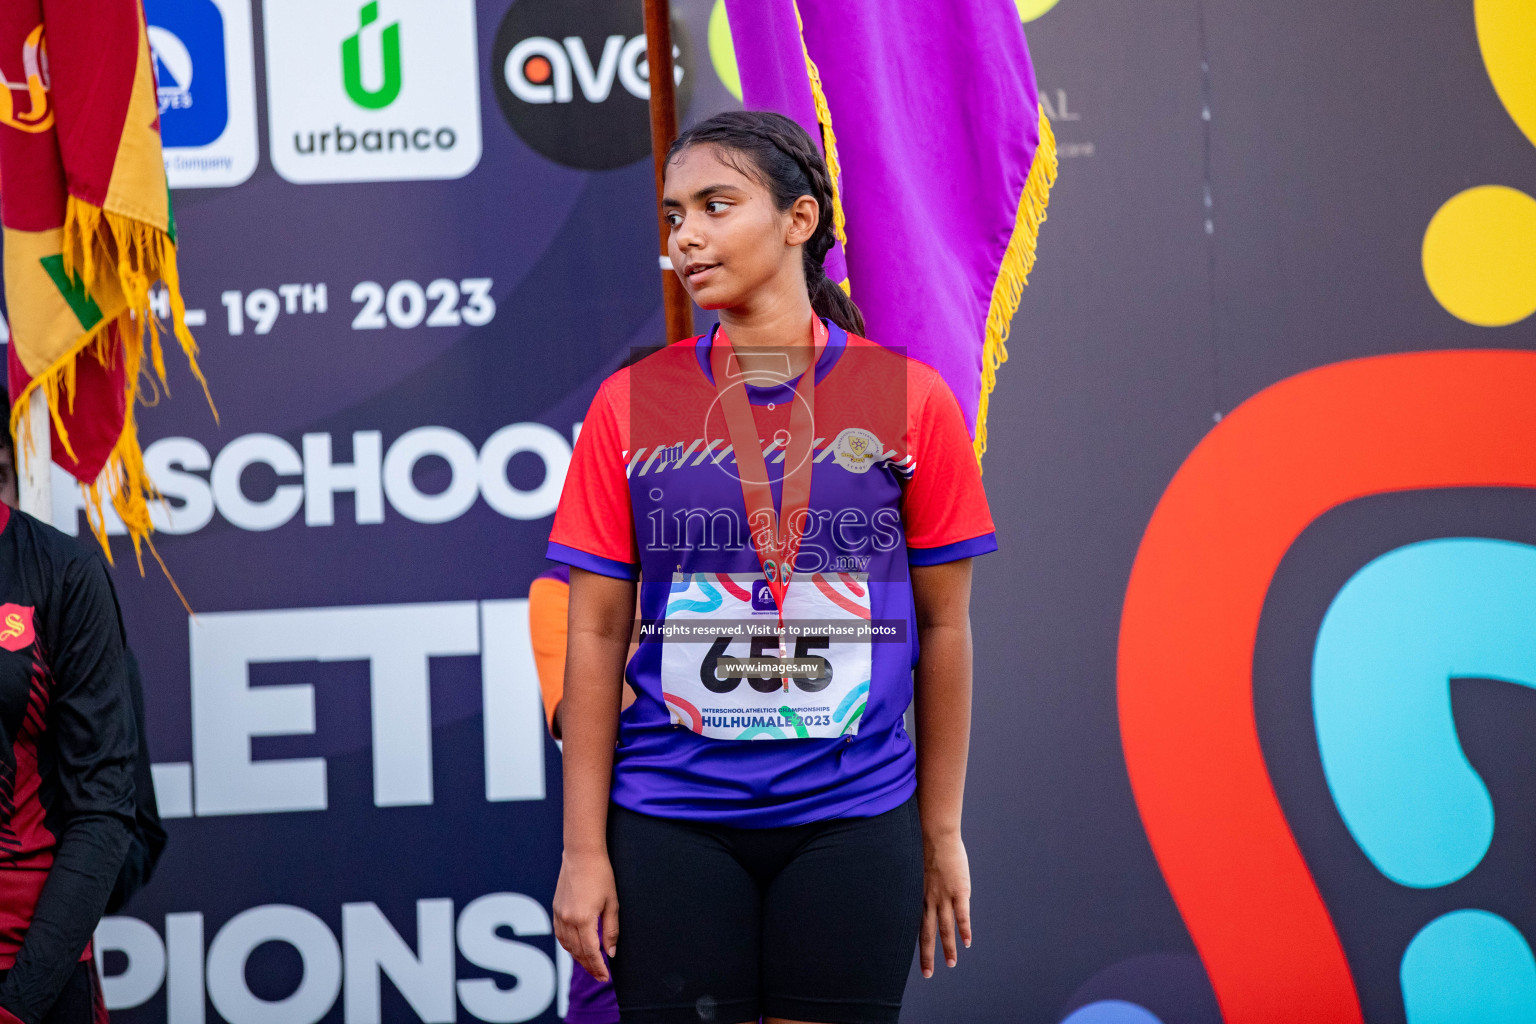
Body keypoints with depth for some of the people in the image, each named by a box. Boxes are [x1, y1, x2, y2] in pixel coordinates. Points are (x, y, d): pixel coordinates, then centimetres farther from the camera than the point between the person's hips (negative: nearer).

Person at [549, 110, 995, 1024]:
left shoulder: (909, 400, 1)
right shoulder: (631, 406, 3)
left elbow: (944, 626, 6)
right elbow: (596, 637, 4)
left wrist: (942, 831, 7)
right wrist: (584, 849, 0)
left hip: (852, 822, 0)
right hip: (671, 826, 1)